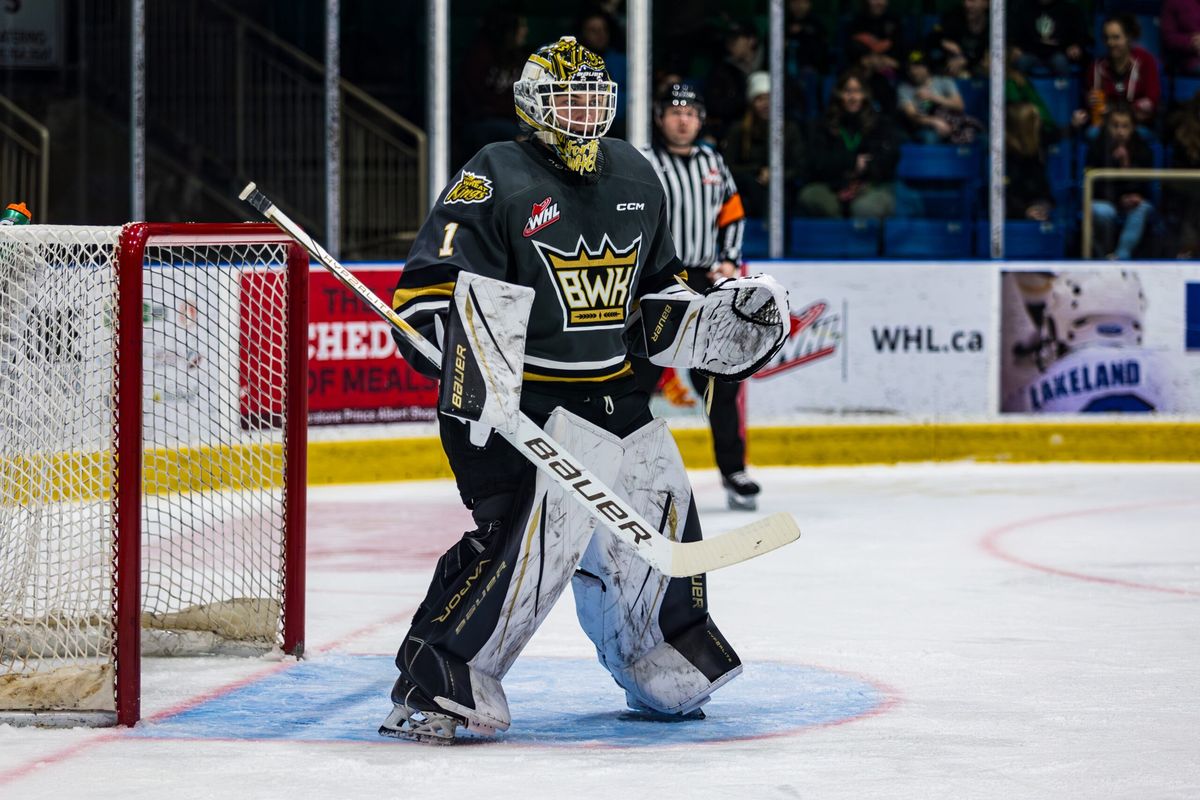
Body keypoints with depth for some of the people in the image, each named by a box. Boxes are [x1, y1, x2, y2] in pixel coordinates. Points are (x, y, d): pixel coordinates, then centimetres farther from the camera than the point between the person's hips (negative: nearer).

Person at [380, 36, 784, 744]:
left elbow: (658, 291, 25)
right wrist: (468, 353, -34)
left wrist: (724, 320, 10)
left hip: (618, 392, 8)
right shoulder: (495, 180, -10)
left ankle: (663, 669, 39)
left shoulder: (637, 179, 12)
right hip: (523, 399, -8)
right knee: (536, 531, -25)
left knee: (658, 518, 15)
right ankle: (435, 683, -20)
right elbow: (426, 296, -17)